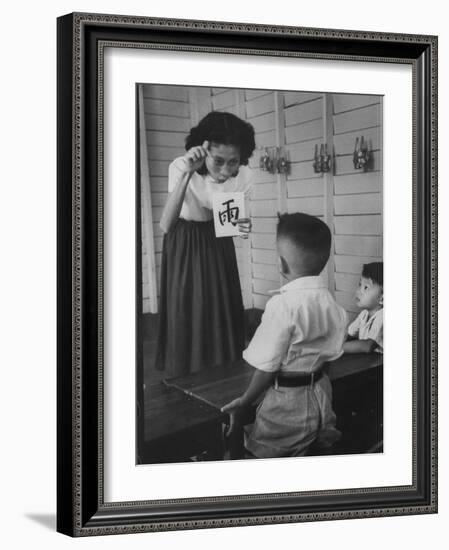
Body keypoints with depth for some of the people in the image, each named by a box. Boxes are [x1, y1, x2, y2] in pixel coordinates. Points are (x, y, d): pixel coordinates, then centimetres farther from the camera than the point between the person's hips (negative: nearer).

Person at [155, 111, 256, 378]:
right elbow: (166, 225, -39)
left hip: (218, 244, 3)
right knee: (185, 316, -1)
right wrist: (187, 174, -48)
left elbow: (238, 217, -4)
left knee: (225, 314, 6)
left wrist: (244, 227, -31)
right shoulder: (181, 167, -31)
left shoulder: (244, 175, -22)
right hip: (184, 244, -2)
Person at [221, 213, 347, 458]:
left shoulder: (283, 305, -25)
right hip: (321, 398, 7)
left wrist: (244, 402, -6)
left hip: (287, 404, -7)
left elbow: (267, 367, -19)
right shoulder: (330, 302, -3)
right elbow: (329, 354, 8)